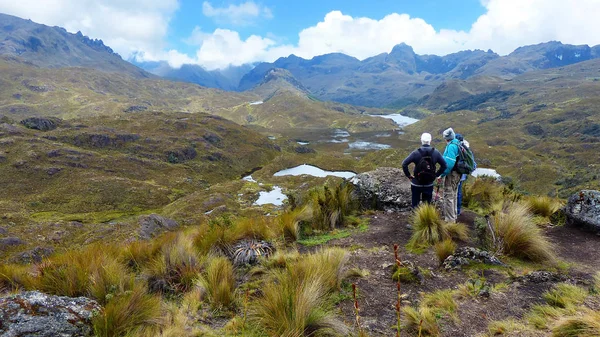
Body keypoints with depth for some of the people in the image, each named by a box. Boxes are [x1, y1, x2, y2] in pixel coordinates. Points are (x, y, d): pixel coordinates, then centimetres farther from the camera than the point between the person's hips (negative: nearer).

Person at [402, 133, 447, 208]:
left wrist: (408, 175, -8)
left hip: (416, 184, -2)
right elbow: (444, 165, -2)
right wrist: (436, 175, 5)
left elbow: (404, 164, -19)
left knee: (415, 205, 9)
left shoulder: (416, 153, -13)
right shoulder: (436, 153, -5)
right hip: (429, 184, 2)